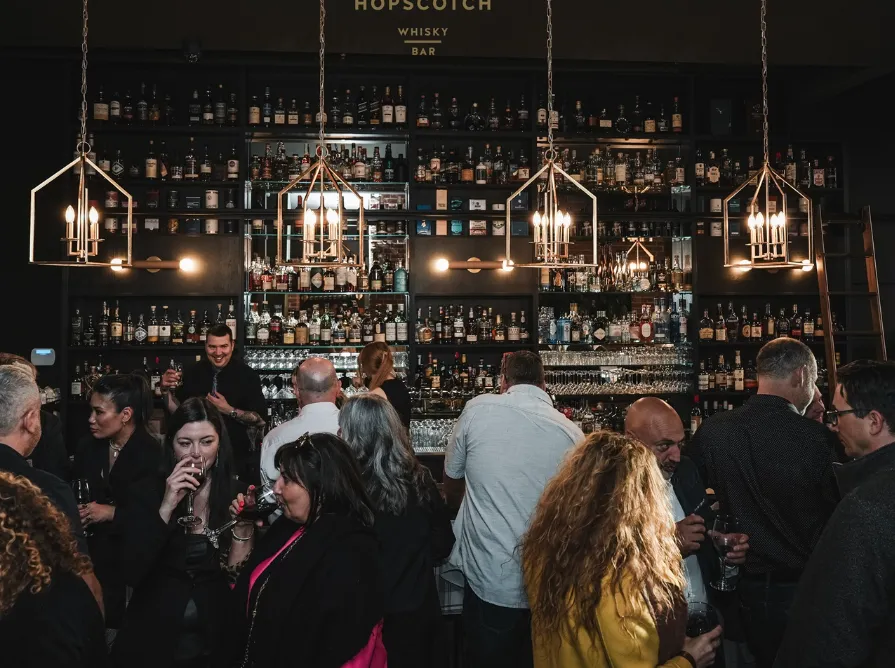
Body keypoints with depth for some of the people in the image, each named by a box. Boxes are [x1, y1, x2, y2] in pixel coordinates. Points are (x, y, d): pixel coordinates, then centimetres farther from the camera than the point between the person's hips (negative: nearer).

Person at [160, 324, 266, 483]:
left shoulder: (248, 375, -9)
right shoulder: (193, 373, 0)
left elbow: (261, 419, -12)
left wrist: (229, 410, -22)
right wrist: (168, 389, -11)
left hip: (238, 457, -2)